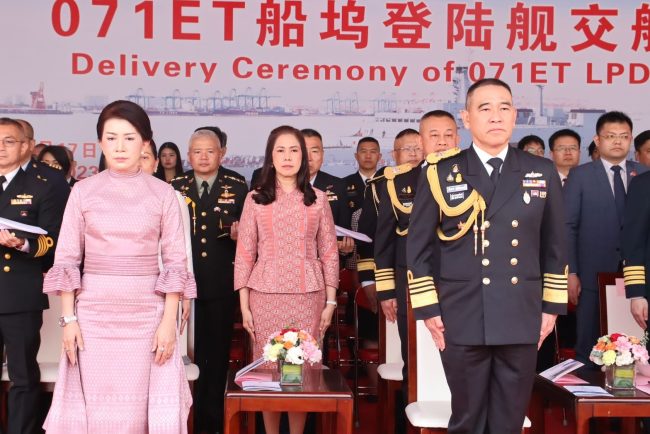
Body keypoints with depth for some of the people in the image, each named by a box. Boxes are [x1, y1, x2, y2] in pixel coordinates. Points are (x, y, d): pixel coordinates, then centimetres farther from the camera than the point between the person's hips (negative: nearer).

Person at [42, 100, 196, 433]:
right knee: (96, 403, 3)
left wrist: (169, 321, -6)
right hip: (94, 311, 1)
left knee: (139, 403, 3)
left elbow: (175, 260, 1)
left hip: (147, 312, 0)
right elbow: (66, 258, 3)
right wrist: (68, 318, -3)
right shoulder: (83, 191, 3)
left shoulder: (162, 193, 2)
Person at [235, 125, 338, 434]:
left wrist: (330, 302, 3)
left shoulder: (318, 199, 7)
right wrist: (244, 305, 0)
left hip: (308, 294, 0)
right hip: (265, 294, 0)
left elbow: (329, 252, 8)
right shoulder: (255, 199, 5)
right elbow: (244, 254, 4)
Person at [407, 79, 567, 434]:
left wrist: (551, 306, 7)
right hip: (461, 320, -2)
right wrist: (427, 309, -2)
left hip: (522, 319, 2)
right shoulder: (440, 173, 0)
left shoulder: (542, 173, 6)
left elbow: (554, 246, 10)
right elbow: (418, 247, 1)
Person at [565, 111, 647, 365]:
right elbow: (567, 226, 0)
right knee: (589, 347, 5)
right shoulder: (580, 175, 2)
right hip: (594, 274, -2)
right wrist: (571, 273, -6)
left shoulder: (643, 175, 9)